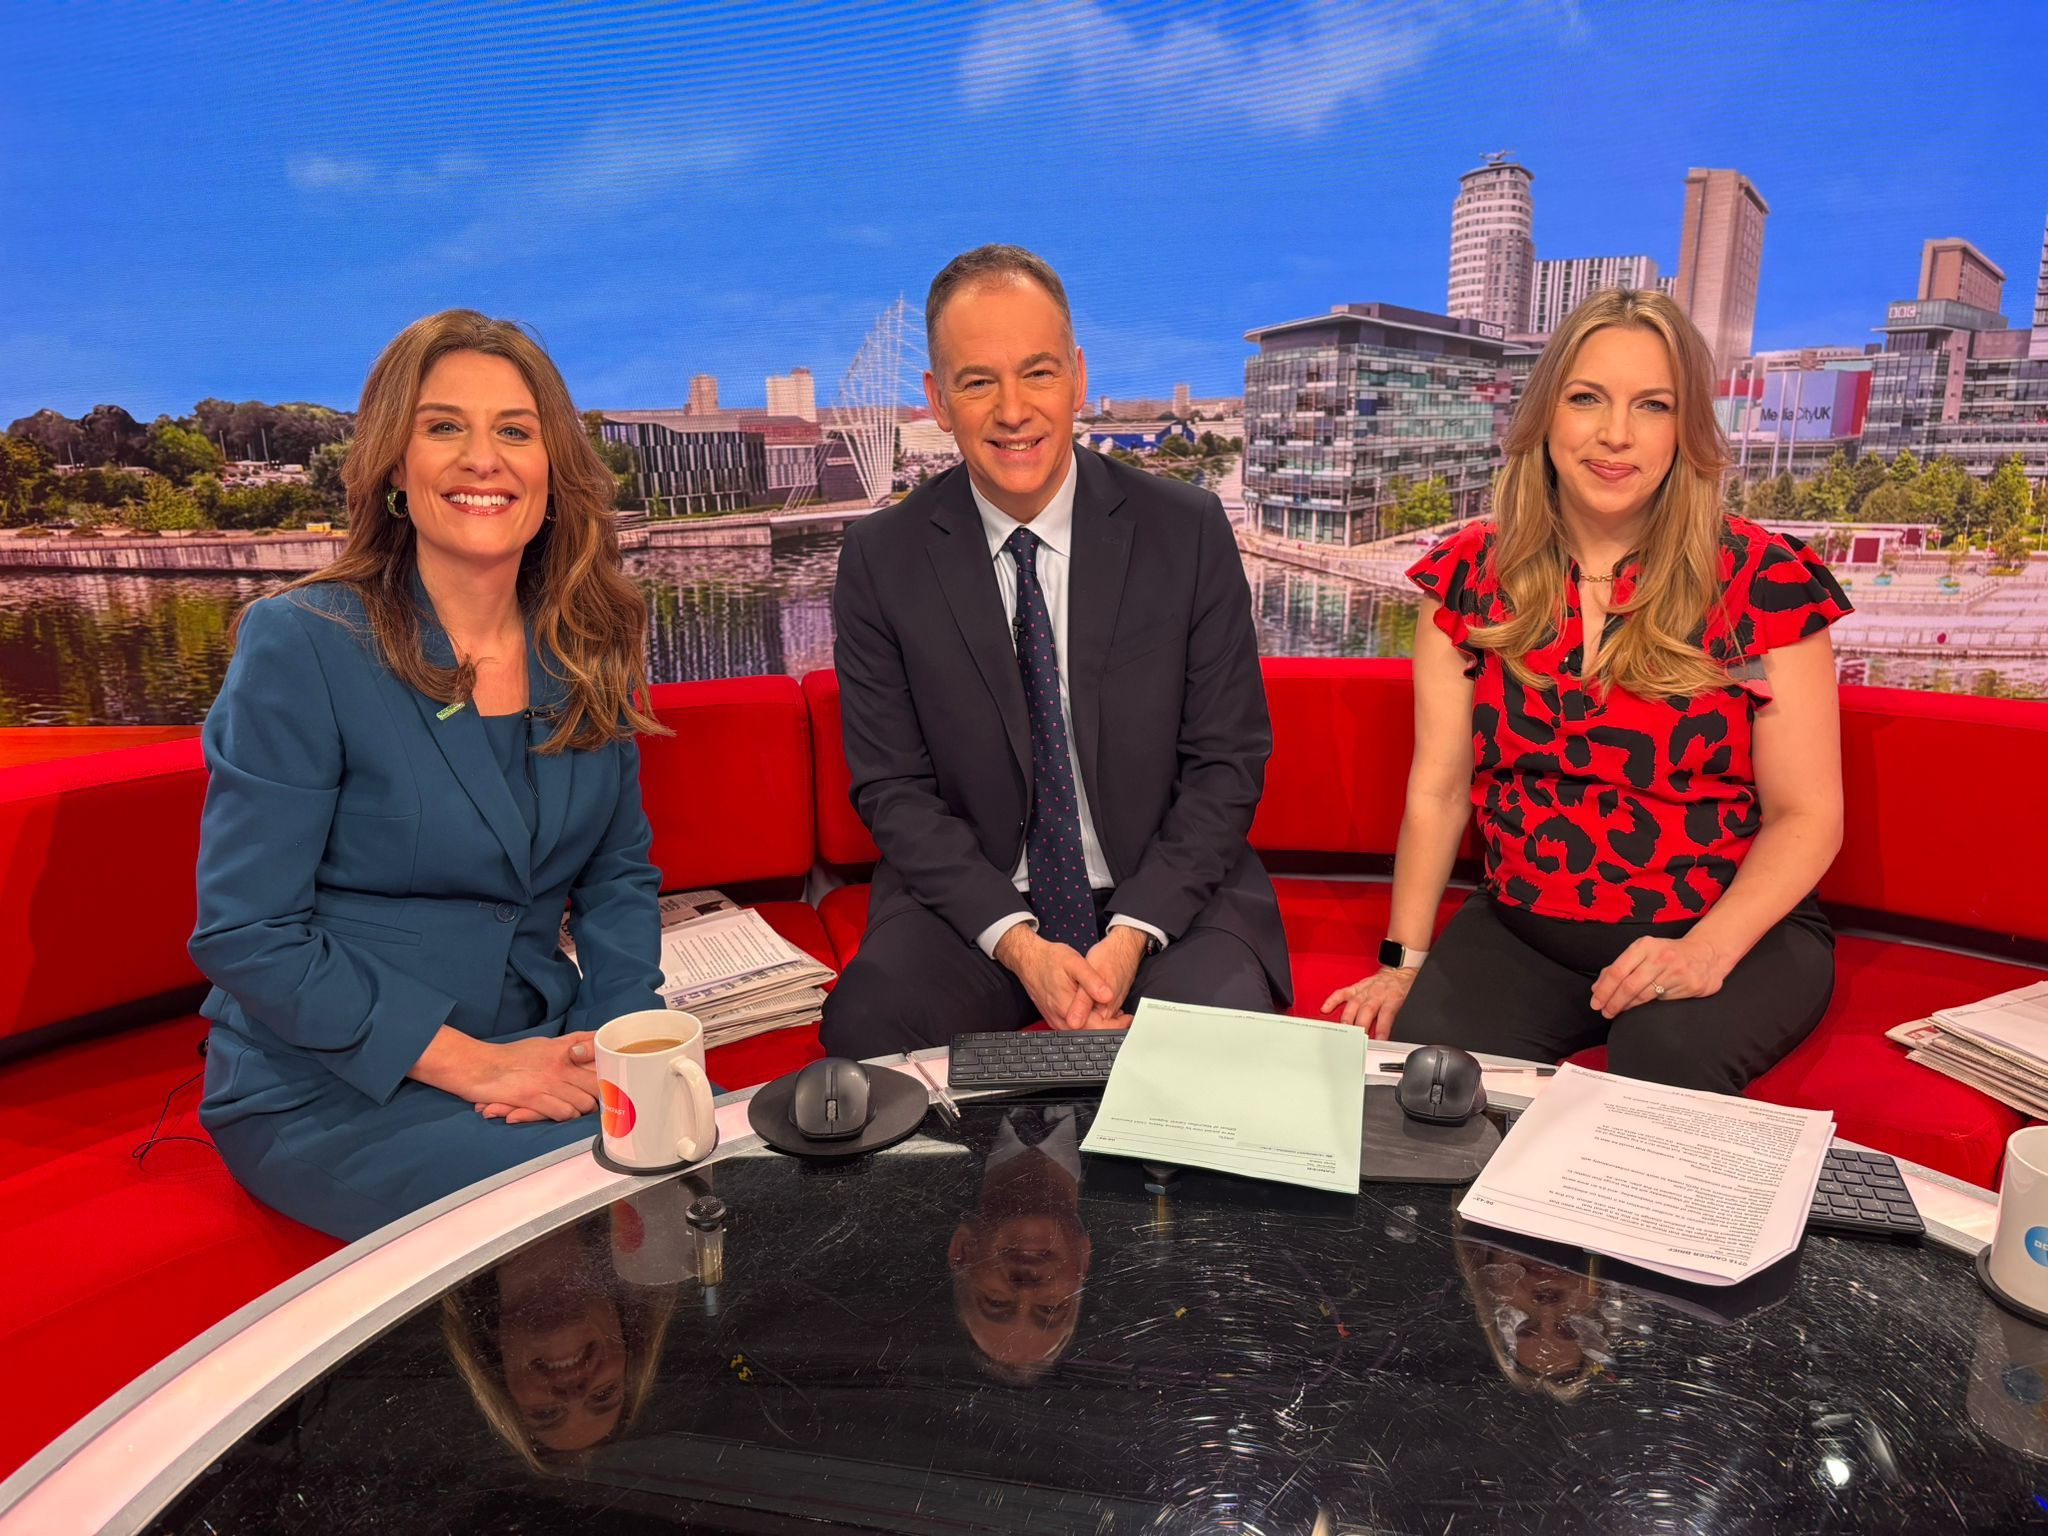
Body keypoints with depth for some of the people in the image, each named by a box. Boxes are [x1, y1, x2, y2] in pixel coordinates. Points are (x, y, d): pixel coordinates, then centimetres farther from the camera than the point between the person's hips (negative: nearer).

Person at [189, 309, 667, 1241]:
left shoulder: (589, 653, 4)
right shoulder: (300, 646, -10)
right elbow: (245, 934, -12)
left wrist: (613, 1035, -7)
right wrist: (468, 1062, -18)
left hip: (534, 1055, 5)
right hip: (330, 1094, -4)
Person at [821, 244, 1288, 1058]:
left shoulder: (1188, 530, -4)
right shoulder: (879, 559, -3)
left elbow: (1226, 763, -2)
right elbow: (892, 787, -3)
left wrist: (1133, 934, -15)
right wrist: (1017, 943, -15)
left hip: (1166, 893, 0)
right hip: (970, 902, 1)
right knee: (863, 1027, -26)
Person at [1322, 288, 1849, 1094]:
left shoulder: (1762, 582, -7)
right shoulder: (1472, 575, 0)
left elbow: (1807, 815, -5)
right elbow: (1438, 789, 1)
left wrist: (1706, 949, -21)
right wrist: (1403, 959, -5)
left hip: (1736, 933, -2)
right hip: (1523, 931, 2)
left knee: (1664, 1053, -33)